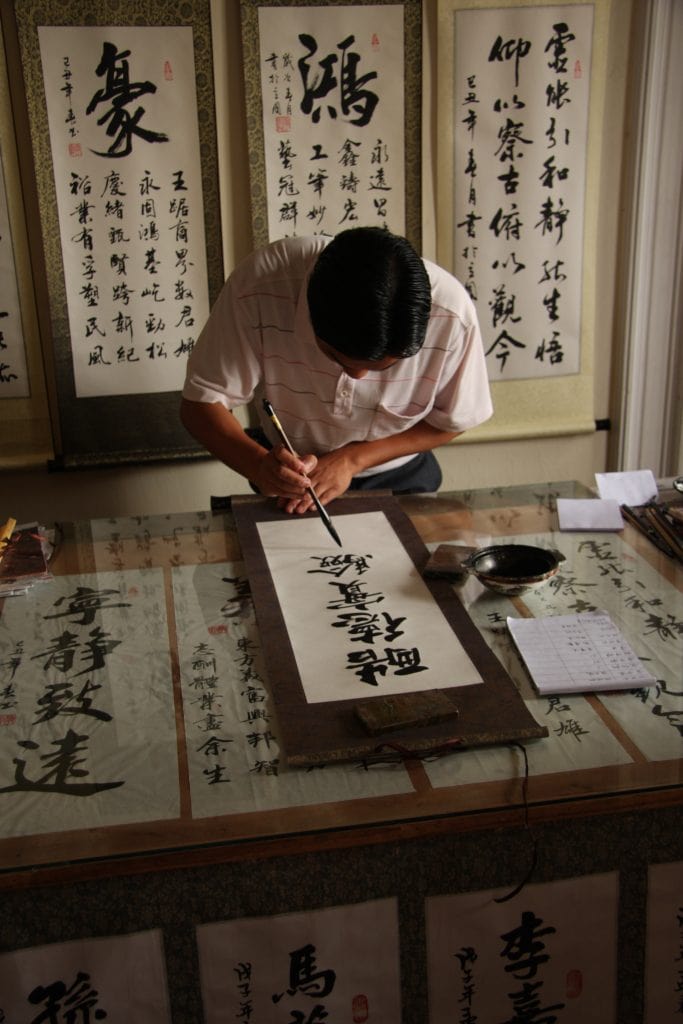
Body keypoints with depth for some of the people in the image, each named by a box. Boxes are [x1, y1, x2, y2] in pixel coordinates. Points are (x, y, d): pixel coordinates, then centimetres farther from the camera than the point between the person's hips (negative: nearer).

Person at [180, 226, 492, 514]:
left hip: (397, 479, 1)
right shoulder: (258, 287, -30)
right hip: (289, 475, -1)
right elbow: (201, 403, -20)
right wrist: (259, 465, -39)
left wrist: (353, 459, -19)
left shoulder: (451, 311, -27)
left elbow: (451, 421, -9)